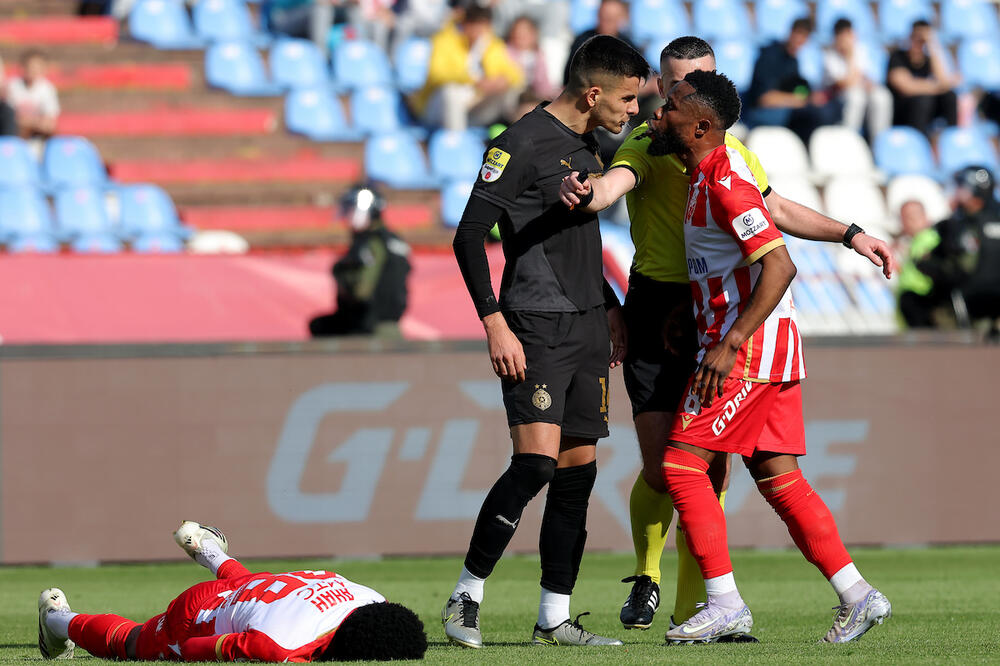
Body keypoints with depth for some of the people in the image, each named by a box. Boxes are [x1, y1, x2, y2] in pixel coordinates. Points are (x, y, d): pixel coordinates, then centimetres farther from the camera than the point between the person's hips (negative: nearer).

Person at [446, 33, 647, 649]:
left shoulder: (587, 147, 16)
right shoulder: (523, 144, -11)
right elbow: (469, 236, -14)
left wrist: (611, 309, 23)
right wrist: (495, 324, -19)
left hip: (587, 329, 9)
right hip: (536, 328, -9)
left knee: (578, 471, 5)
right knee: (536, 462, -18)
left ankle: (554, 620, 9)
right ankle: (466, 597, -6)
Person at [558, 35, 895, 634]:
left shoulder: (732, 151, 12)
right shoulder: (647, 146, -6)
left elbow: (779, 210, 27)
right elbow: (616, 183, -28)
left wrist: (850, 236, 19)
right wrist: (584, 193, -51)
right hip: (657, 310, -4)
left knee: (713, 471, 0)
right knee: (662, 469, -9)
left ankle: (692, 605, 11)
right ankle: (646, 577, 18)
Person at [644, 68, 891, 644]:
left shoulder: (724, 182, -17)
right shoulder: (708, 175, 14)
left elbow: (779, 266, -24)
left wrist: (729, 344, -26)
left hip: (750, 349, -10)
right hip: (771, 349, 10)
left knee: (682, 464, -9)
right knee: (778, 477, 9)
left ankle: (726, 604, -8)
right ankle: (857, 596, 9)